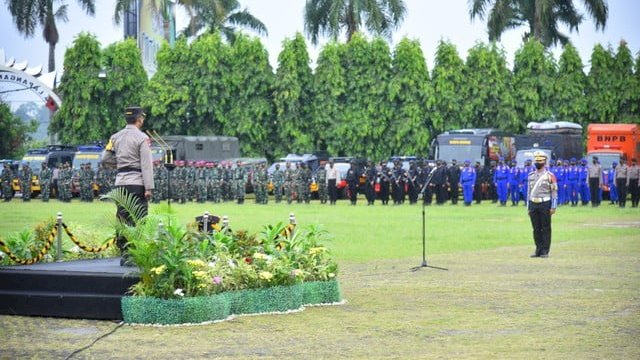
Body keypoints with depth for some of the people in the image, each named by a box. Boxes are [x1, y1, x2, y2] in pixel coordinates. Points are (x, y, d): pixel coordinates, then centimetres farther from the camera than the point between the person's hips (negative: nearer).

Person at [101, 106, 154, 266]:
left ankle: (125, 255, 11)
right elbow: (147, 165, -12)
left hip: (121, 183, 6)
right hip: (137, 183, -6)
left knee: (122, 219, 9)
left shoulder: (116, 137, 10)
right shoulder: (142, 138, -8)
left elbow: (105, 158, 11)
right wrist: (149, 188, -13)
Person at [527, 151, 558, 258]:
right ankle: (538, 250, 13)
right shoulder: (531, 176, 11)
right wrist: (528, 207, 12)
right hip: (533, 204, 4)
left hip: (545, 204, -4)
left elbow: (554, 192, -4)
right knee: (536, 229, 6)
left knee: (546, 229, 0)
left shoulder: (550, 176, -3)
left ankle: (545, 251, 4)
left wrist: (553, 207, -10)